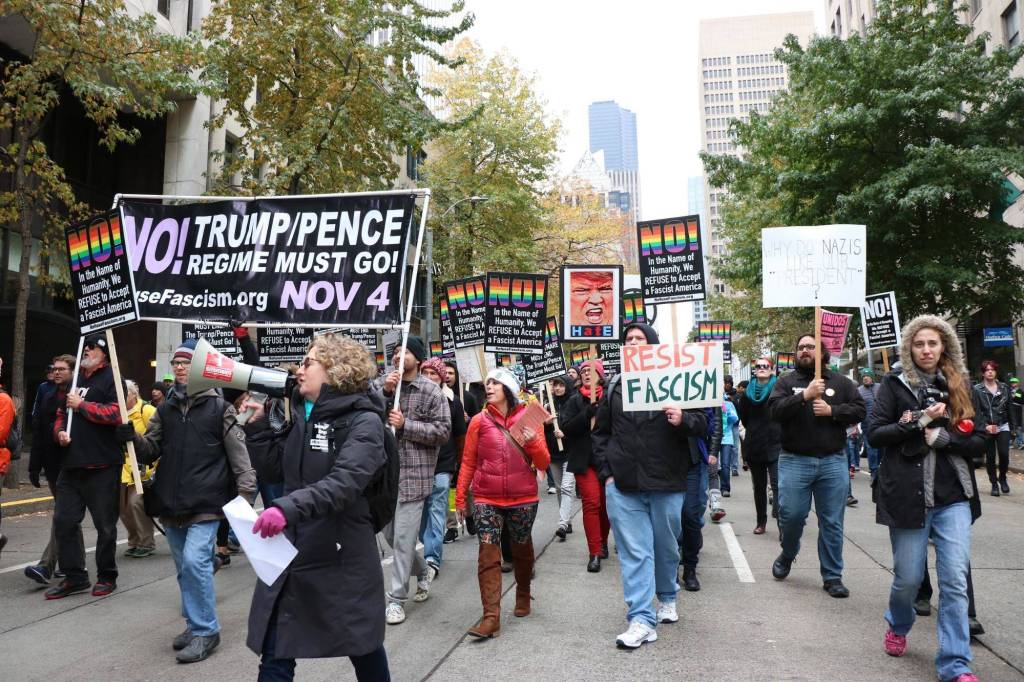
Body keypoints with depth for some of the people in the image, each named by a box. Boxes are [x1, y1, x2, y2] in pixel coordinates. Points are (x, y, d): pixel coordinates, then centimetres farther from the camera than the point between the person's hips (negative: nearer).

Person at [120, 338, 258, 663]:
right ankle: (196, 625, 29)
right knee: (184, 567, 14)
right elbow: (150, 451, 11)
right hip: (171, 503, 6)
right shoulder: (165, 409, 11)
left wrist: (245, 493, -12)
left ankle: (205, 630, 0)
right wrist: (132, 438, -9)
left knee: (195, 561, -15)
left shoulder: (220, 408, -4)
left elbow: (239, 455, -6)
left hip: (205, 502, -6)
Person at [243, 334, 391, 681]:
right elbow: (276, 469, 12)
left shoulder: (364, 421, -14)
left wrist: (290, 507, -39)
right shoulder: (301, 415, 8)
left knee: (362, 646, 16)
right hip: (292, 550, 6)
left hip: (342, 555, -6)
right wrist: (258, 424, 3)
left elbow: (344, 483, -28)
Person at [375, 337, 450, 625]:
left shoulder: (431, 391, -6)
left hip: (414, 473, -5)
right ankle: (422, 572, 41)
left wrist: (405, 424, -17)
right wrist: (385, 391, -18)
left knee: (403, 539, -2)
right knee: (391, 535, 17)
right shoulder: (381, 384, 5)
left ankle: (396, 599, 12)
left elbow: (443, 431, -10)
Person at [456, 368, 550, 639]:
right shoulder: (479, 421, 0)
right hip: (487, 500, 0)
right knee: (488, 554, -8)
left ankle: (523, 596, 40)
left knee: (522, 550, 16)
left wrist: (533, 441, -18)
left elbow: (543, 464, 0)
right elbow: (468, 463, 6)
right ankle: (491, 616, -6)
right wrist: (460, 497, 6)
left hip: (523, 499, 1)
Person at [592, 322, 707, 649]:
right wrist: (606, 472, 4)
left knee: (667, 548, 16)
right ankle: (642, 620, 4)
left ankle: (667, 598, 40)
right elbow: (600, 433, 13)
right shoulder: (614, 388, 8)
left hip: (667, 485, -1)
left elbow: (702, 422, 1)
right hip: (623, 486, 1)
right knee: (634, 552, -1)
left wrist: (684, 420, -22)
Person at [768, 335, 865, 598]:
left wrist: (831, 410, -13)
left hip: (833, 462, 1)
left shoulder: (840, 382, 8)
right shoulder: (786, 382, 4)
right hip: (794, 461, -1)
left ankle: (832, 576, 17)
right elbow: (774, 410, -11)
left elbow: (859, 410, 2)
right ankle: (786, 556, 29)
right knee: (791, 515, 0)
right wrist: (805, 396, -21)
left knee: (832, 522, 6)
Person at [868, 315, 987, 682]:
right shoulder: (895, 384, 2)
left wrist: (941, 437, -11)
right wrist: (917, 422, -16)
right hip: (907, 495, -1)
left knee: (955, 580, -4)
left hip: (953, 496, 2)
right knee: (908, 577, 8)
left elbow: (980, 439, 5)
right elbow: (875, 434, -4)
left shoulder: (961, 387, 9)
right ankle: (898, 626, 38)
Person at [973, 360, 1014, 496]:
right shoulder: (977, 389, -3)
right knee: (990, 457, 3)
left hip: (1003, 427, 2)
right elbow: (976, 411, -8)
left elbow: (1010, 408, 10)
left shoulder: (1004, 388, 8)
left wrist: (1013, 425, 8)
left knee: (1004, 454, -9)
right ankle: (994, 484, 18)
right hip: (986, 428, -2)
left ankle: (1002, 478, 17)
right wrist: (985, 426, -17)